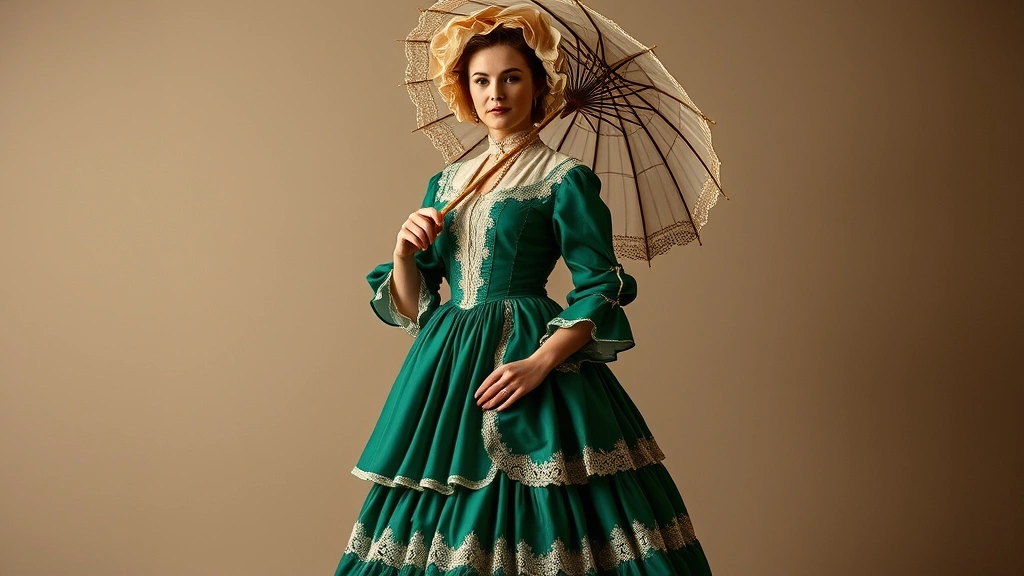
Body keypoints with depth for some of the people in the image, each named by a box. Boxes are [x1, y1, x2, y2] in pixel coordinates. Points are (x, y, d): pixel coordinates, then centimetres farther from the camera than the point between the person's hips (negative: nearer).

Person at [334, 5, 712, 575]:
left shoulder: (564, 178, -2)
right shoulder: (446, 183, 14)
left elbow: (601, 291, -8)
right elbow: (412, 307, 13)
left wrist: (541, 362, -20)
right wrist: (404, 253, -6)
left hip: (526, 352, -5)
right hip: (446, 362, 5)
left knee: (523, 515, -6)